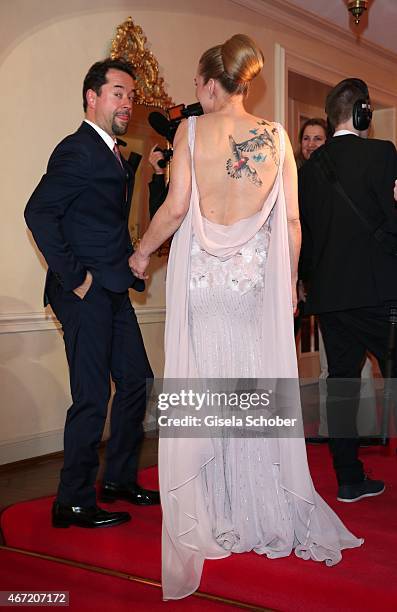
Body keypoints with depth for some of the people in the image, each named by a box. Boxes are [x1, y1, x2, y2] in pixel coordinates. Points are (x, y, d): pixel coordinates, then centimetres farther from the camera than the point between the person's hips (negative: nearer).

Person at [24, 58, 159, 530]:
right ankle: (73, 502, 10)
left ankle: (119, 479, 30)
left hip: (113, 291, 10)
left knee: (136, 382, 15)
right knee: (92, 398, -4)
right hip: (87, 294, -10)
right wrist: (73, 276, -20)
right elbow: (39, 212, -21)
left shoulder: (114, 155, 17)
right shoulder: (78, 150, -12)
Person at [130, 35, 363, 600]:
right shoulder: (276, 137, 4)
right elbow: (291, 220, 3)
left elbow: (175, 209, -11)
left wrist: (142, 253, 5)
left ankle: (205, 518, 13)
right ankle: (266, 512, 19)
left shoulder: (192, 130, -3)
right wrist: (290, 280, 13)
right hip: (256, 278, 2)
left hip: (201, 273, -2)